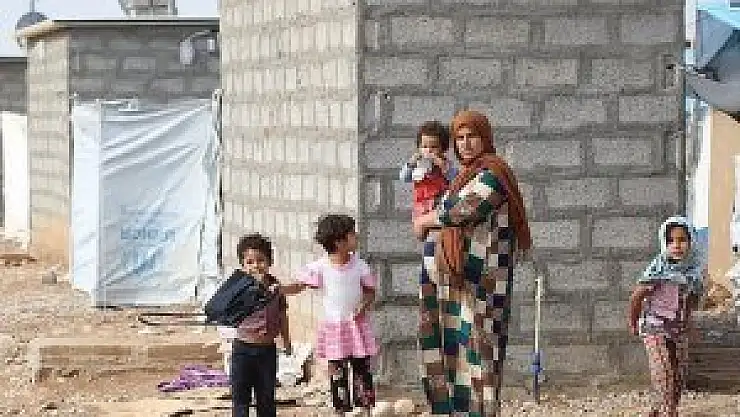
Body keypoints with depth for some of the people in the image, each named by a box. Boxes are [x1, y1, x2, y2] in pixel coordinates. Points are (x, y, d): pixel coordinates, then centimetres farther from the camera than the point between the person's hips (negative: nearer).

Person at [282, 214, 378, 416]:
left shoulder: (359, 265, -2)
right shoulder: (320, 267, -8)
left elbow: (370, 290, 7)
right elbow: (299, 285, -7)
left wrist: (364, 307, -11)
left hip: (357, 324, 1)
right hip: (334, 326, -1)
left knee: (363, 370, 4)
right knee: (338, 374, 4)